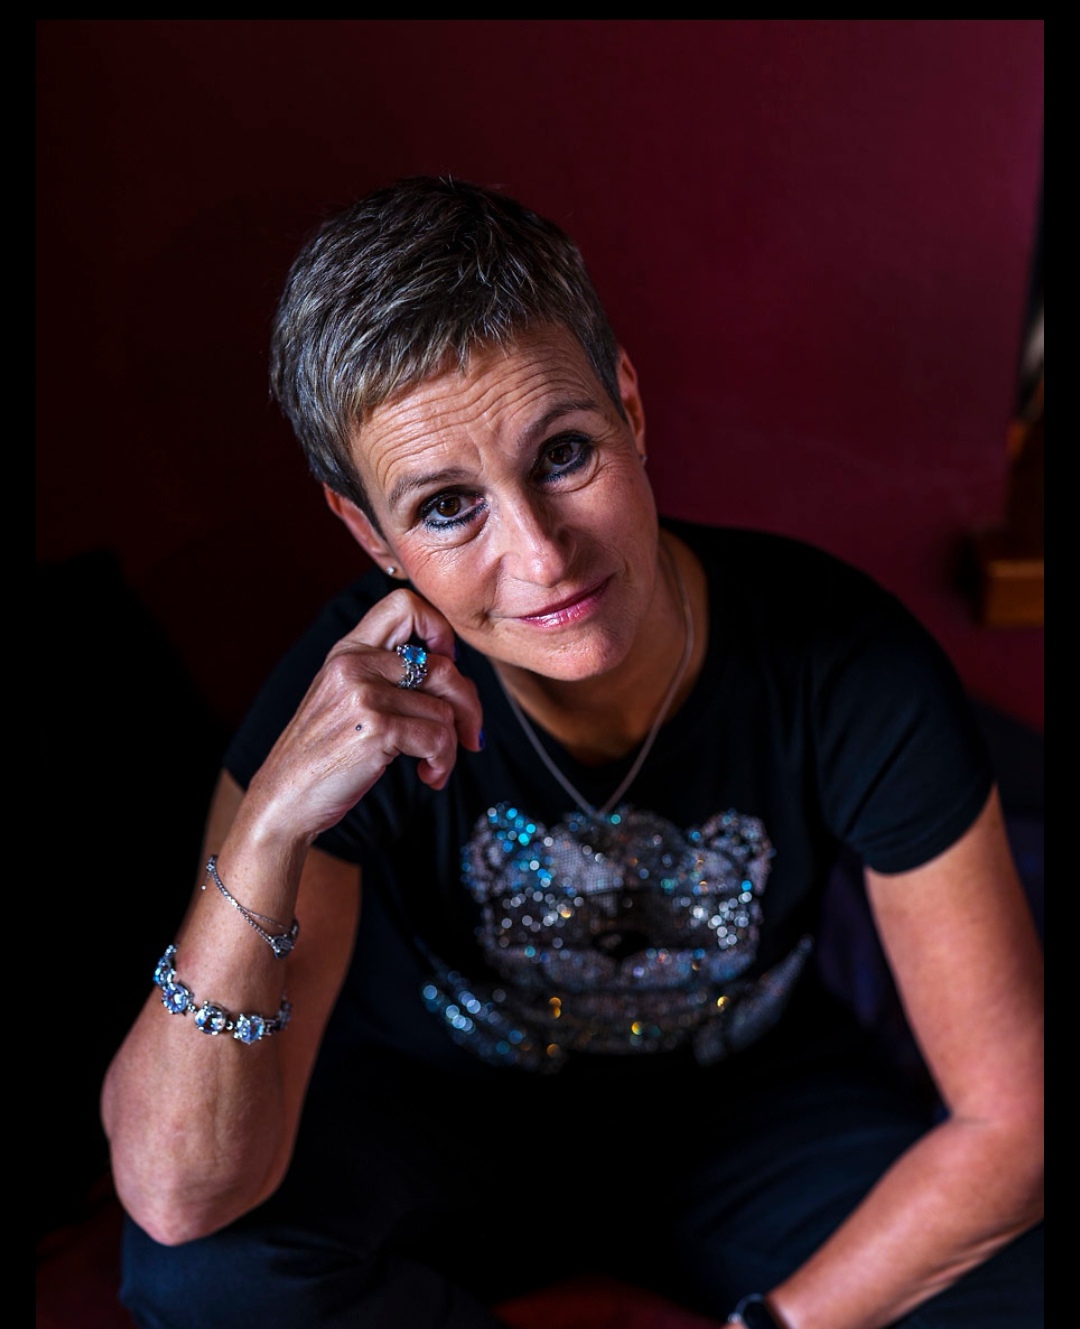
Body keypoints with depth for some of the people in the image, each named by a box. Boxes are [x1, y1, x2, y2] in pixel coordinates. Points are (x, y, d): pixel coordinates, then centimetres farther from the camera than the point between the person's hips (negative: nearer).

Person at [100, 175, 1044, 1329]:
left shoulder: (850, 665, -27)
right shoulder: (355, 693, -27)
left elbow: (1009, 1114, -18)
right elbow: (178, 1197, -32)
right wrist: (264, 830, -45)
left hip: (749, 1105, 1)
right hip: (438, 1114, 0)